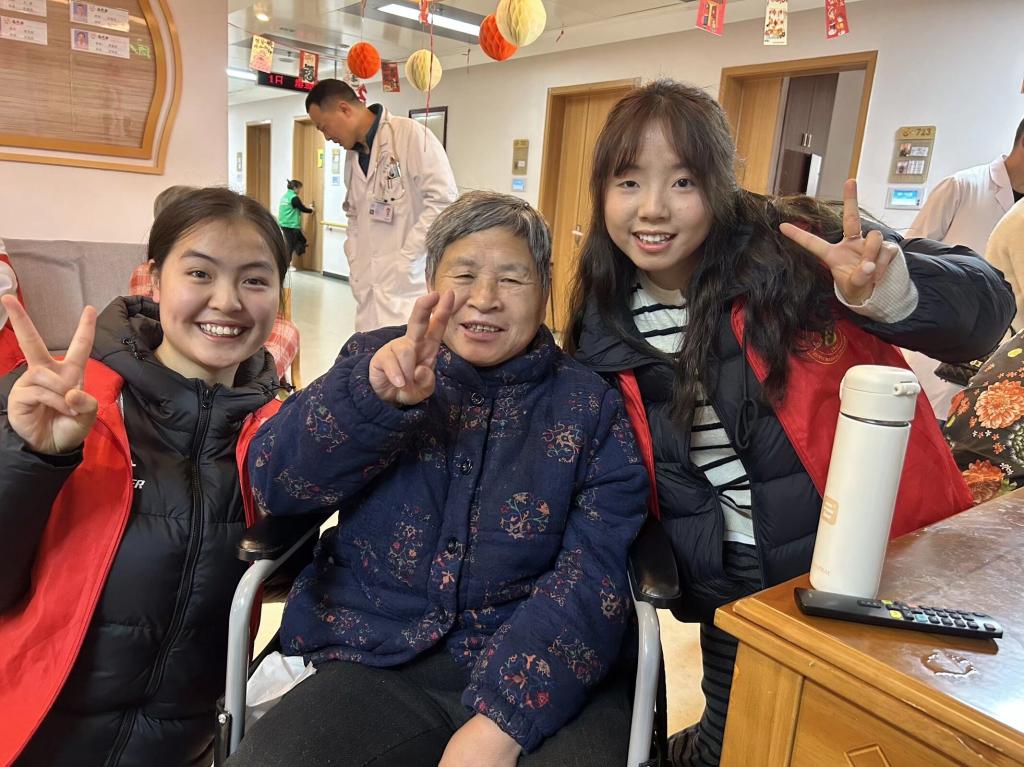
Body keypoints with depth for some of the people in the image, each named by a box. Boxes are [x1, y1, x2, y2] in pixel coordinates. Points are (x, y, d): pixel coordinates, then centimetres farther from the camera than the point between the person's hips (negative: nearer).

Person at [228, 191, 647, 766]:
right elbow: (276, 480, -8)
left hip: (547, 675, 0)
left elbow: (595, 573, -6)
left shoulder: (593, 405, 3)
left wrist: (501, 720, -18)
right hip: (382, 662, 1)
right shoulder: (378, 361, 5)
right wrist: (374, 396, -27)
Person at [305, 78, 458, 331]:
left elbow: (443, 200, -13)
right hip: (371, 285, 7)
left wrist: (404, 259, -13)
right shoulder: (353, 154, 16)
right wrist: (355, 260, 10)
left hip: (410, 283, -6)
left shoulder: (410, 134, -7)